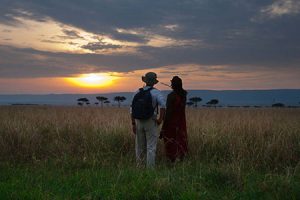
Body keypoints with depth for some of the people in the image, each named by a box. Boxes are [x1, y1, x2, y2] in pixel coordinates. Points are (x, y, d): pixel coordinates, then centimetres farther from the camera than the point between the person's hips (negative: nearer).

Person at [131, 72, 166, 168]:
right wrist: (160, 119, -13)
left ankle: (139, 167, 23)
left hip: (139, 123, 4)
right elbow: (163, 105, -25)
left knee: (140, 147, 15)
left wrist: (133, 124, 10)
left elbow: (132, 110, 4)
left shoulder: (137, 93, 4)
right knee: (151, 148, 0)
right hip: (151, 123, -4)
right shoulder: (156, 92, -9)